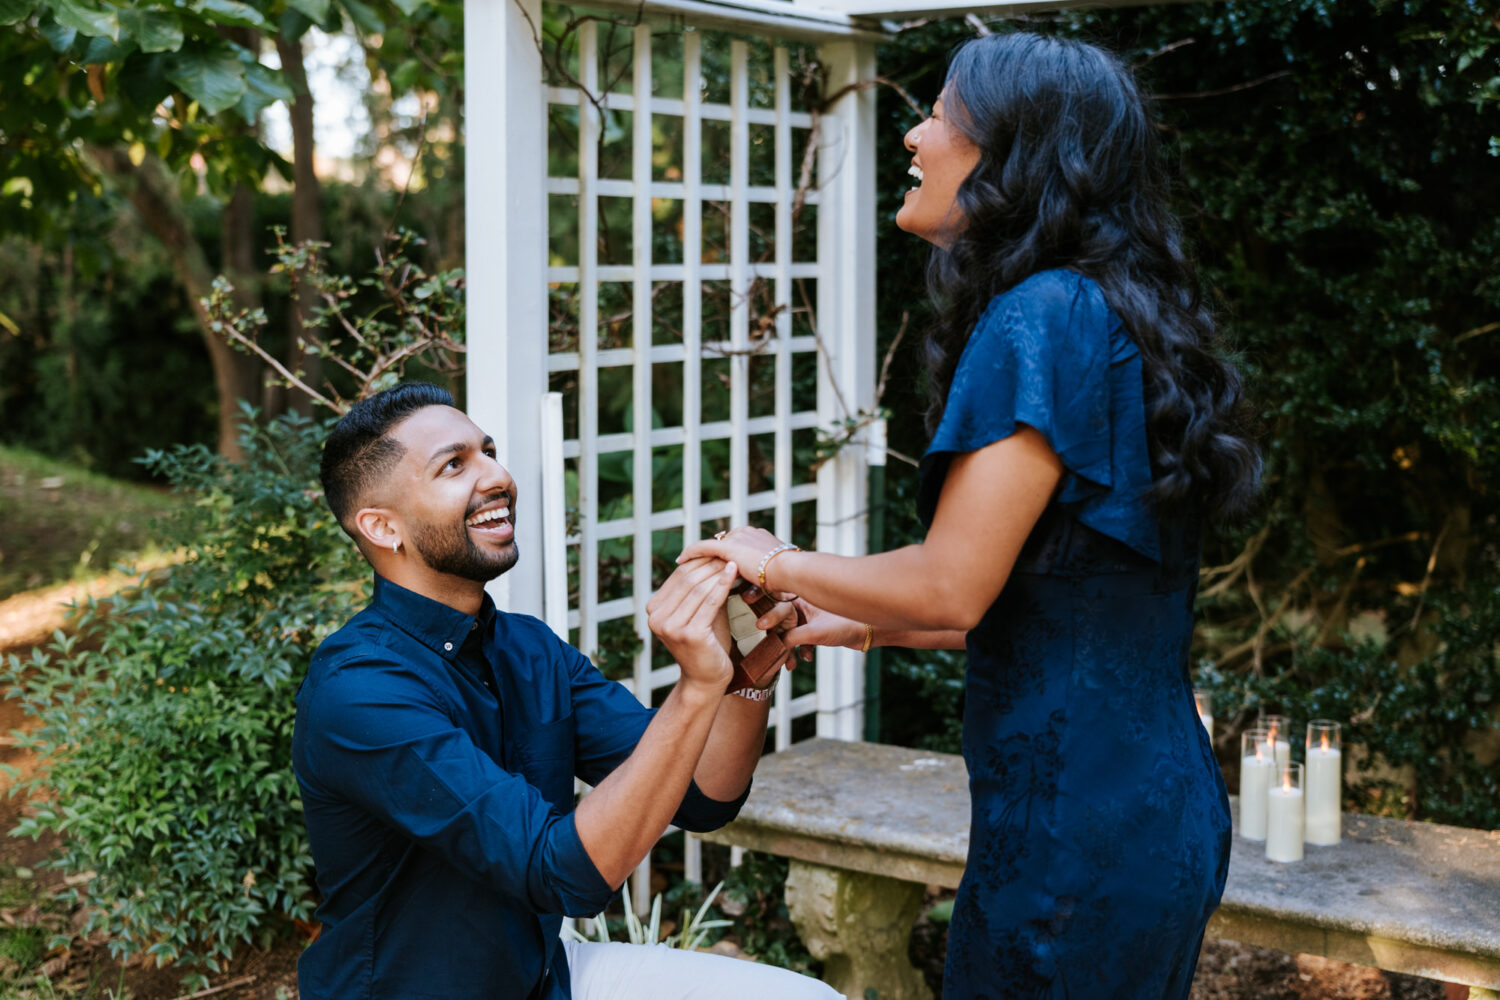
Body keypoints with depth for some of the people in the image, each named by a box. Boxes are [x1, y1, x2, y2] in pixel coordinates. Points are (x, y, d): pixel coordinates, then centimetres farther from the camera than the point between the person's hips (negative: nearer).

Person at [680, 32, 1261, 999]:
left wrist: (777, 563, -3)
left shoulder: (1043, 318, -18)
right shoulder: (1124, 320, 12)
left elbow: (950, 588, -20)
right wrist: (858, 624, 18)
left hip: (1075, 826, -9)